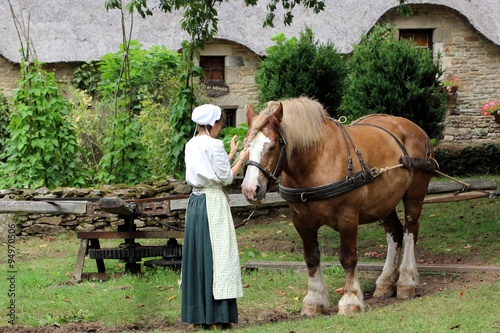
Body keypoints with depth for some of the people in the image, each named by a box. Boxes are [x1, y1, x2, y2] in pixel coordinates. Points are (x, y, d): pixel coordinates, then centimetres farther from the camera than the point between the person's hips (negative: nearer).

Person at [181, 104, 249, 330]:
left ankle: (197, 316, 14)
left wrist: (231, 154, 24)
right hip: (213, 203, -8)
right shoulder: (214, 145, -12)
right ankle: (217, 317, -4)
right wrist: (241, 159, 5)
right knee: (216, 254, -4)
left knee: (197, 254, 10)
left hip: (195, 202, 8)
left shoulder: (191, 146, 10)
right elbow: (226, 178, -8)